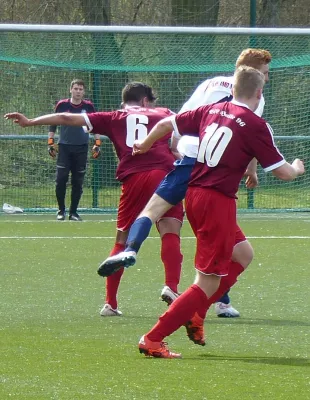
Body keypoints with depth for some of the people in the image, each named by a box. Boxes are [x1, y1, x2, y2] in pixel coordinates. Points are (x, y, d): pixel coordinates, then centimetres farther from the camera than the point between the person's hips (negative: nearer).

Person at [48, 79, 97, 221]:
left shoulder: (88, 106, 2)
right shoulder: (62, 105, 0)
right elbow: (53, 124, 9)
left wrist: (97, 144, 4)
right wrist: (51, 142, 4)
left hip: (81, 148, 1)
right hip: (64, 147, -1)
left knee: (78, 182, 2)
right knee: (61, 179, -8)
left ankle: (73, 212, 11)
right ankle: (61, 210, 6)